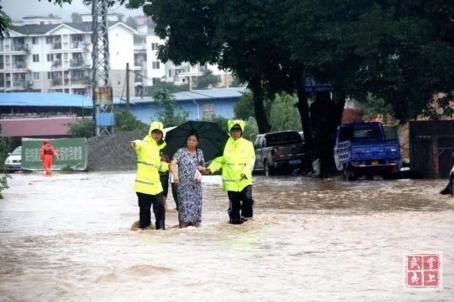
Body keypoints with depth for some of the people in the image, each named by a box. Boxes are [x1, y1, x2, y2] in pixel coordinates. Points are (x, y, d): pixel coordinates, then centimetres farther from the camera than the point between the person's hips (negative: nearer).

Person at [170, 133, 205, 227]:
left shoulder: (199, 152, 13)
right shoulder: (181, 151, 1)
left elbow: (202, 165, 24)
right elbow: (173, 164, -8)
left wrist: (201, 168, -1)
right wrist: (175, 175, -22)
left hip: (196, 183, 4)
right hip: (184, 183, -3)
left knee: (196, 201, 0)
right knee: (184, 202, -7)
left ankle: (195, 221, 6)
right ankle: (184, 222, -3)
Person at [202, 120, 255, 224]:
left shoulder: (247, 144, 3)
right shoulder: (226, 144, 4)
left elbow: (251, 160, -2)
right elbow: (219, 160, 9)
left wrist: (246, 172, -18)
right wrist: (210, 169, -4)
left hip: (244, 179, -1)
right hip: (231, 179, 1)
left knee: (247, 198, -16)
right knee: (234, 202, 4)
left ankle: (245, 215, 5)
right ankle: (235, 219, 20)